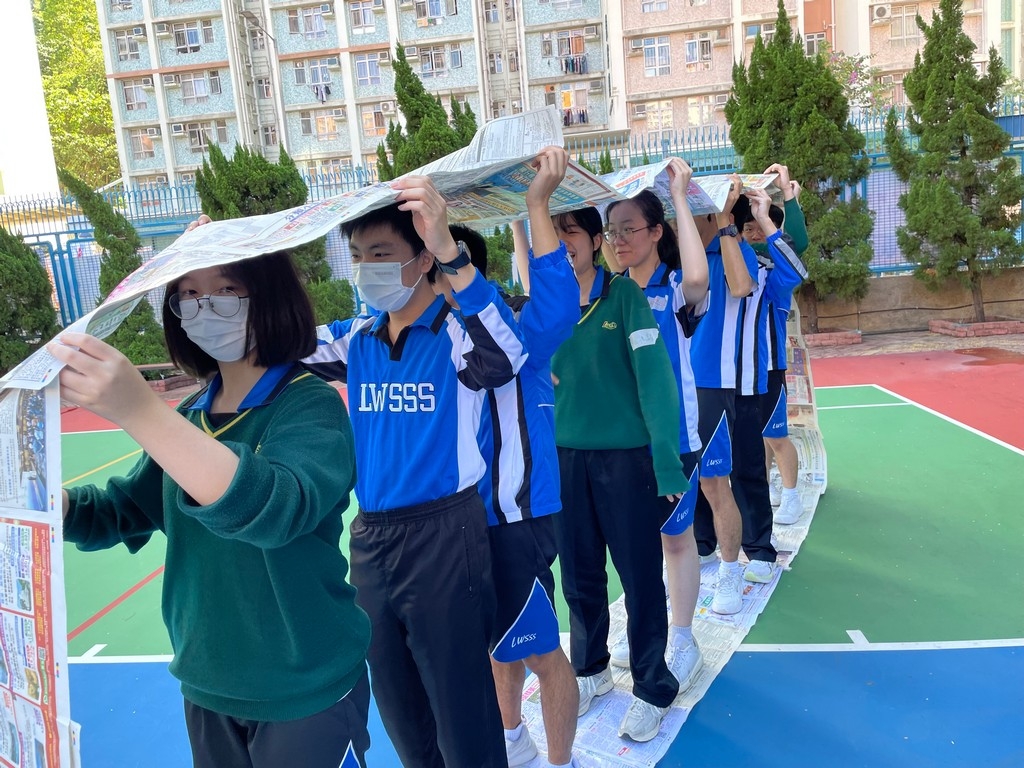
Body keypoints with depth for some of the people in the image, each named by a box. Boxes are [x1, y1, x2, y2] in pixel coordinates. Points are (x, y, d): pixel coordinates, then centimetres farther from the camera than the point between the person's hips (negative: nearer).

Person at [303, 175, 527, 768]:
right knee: (398, 708, 21)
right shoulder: (355, 340, 7)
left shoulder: (458, 331, -11)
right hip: (370, 537, 6)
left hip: (444, 535, -6)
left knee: (462, 710, 7)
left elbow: (506, 356, -32)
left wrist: (449, 252, -43)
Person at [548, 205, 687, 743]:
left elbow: (654, 375, -14)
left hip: (626, 455, -3)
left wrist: (667, 461, -20)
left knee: (640, 576, 7)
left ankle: (652, 687, 27)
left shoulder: (624, 294, -7)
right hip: (563, 457, 4)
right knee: (579, 575, 15)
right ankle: (590, 669, 38)